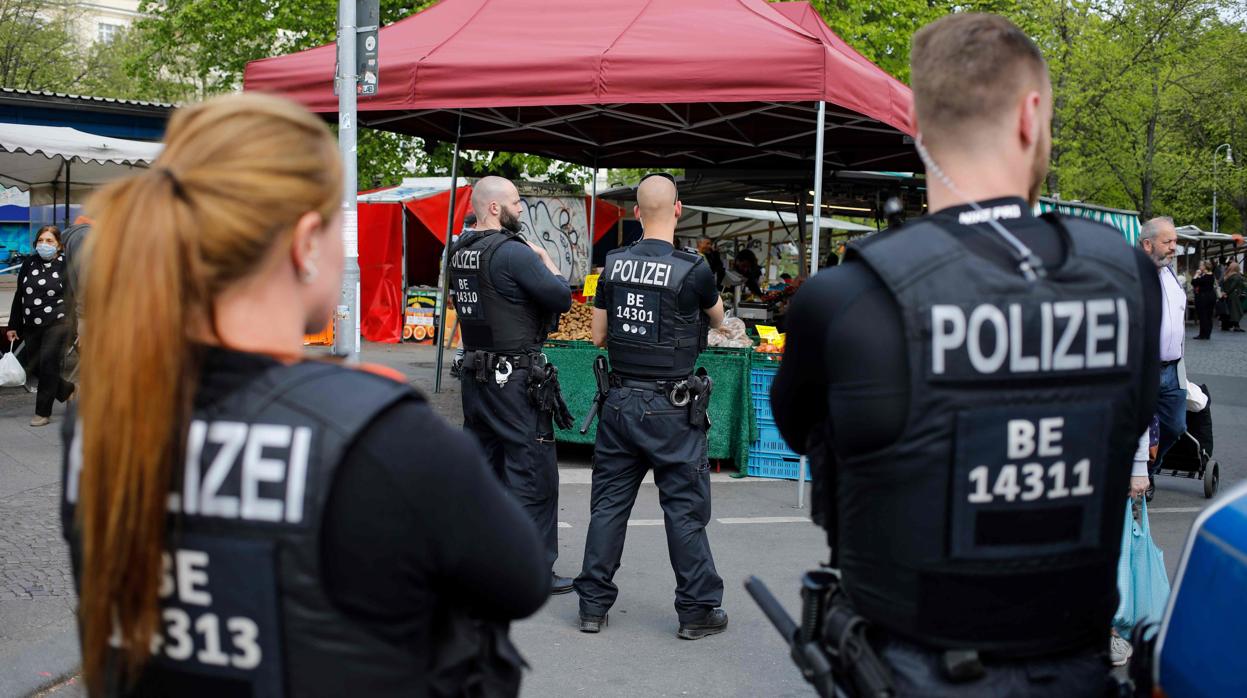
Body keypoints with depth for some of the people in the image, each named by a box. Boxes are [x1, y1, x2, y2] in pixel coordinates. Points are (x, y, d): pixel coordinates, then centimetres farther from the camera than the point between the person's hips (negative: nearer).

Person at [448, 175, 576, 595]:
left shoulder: (459, 253, 9)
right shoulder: (512, 252, -17)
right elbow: (563, 298, -16)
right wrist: (546, 259, 1)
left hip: (475, 373, 9)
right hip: (515, 378, -8)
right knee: (533, 473, -1)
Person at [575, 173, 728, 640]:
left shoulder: (613, 265, 1)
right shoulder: (693, 269, -12)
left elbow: (598, 336, 7)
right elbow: (717, 320, 8)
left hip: (620, 402, 4)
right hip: (671, 408, -4)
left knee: (609, 504, 12)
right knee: (685, 510, 5)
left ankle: (593, 605, 19)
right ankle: (698, 610, 15)